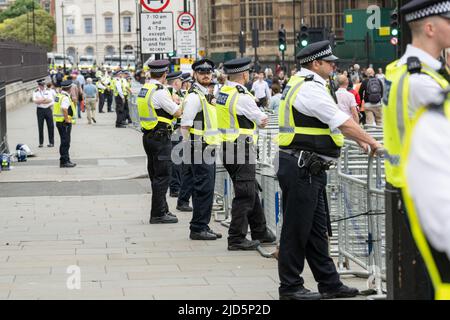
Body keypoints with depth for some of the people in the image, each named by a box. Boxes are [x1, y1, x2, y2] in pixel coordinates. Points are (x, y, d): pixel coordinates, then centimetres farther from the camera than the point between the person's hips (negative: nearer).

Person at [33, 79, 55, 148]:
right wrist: (45, 100, -13)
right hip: (40, 110, -1)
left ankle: (51, 142, 7)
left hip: (48, 109, 1)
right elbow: (35, 100, -10)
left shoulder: (48, 91, 9)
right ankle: (41, 143, 7)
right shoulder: (36, 92, 4)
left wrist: (40, 100, -12)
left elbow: (51, 99, -4)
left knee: (50, 126, 0)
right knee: (40, 127, 1)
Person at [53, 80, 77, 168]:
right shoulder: (65, 98, -19)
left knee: (65, 142, 17)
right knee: (65, 142, -5)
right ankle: (64, 162, -3)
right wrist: (67, 119, -23)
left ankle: (66, 160, 24)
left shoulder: (59, 96, 12)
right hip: (65, 123, -10)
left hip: (59, 121, 10)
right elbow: (64, 109, -33)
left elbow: (55, 107, 21)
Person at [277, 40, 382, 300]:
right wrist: (372, 143, -8)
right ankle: (290, 287, 4)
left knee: (318, 230, 13)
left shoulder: (305, 85, 17)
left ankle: (329, 283, 19)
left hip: (309, 170, 11)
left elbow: (332, 121, 25)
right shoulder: (311, 89, -16)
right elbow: (343, 122, -16)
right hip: (301, 168, -11)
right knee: (296, 229, -3)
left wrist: (359, 139, 24)